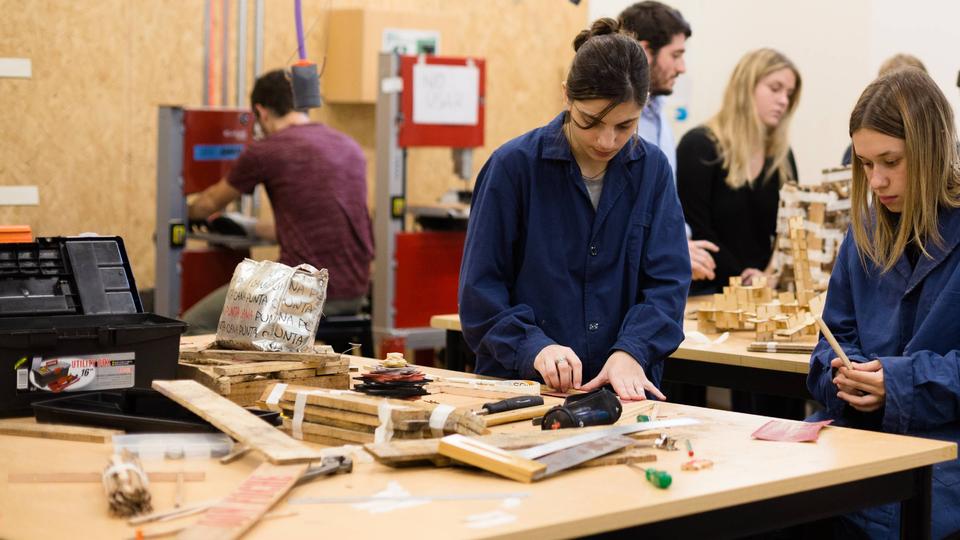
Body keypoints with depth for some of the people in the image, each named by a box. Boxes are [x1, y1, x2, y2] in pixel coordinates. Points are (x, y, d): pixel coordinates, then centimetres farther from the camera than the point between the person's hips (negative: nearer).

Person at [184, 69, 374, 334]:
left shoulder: (264, 151, -5)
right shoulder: (351, 147, 13)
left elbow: (211, 202, 15)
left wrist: (186, 211, 39)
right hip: (355, 293, 7)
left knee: (195, 324, 10)